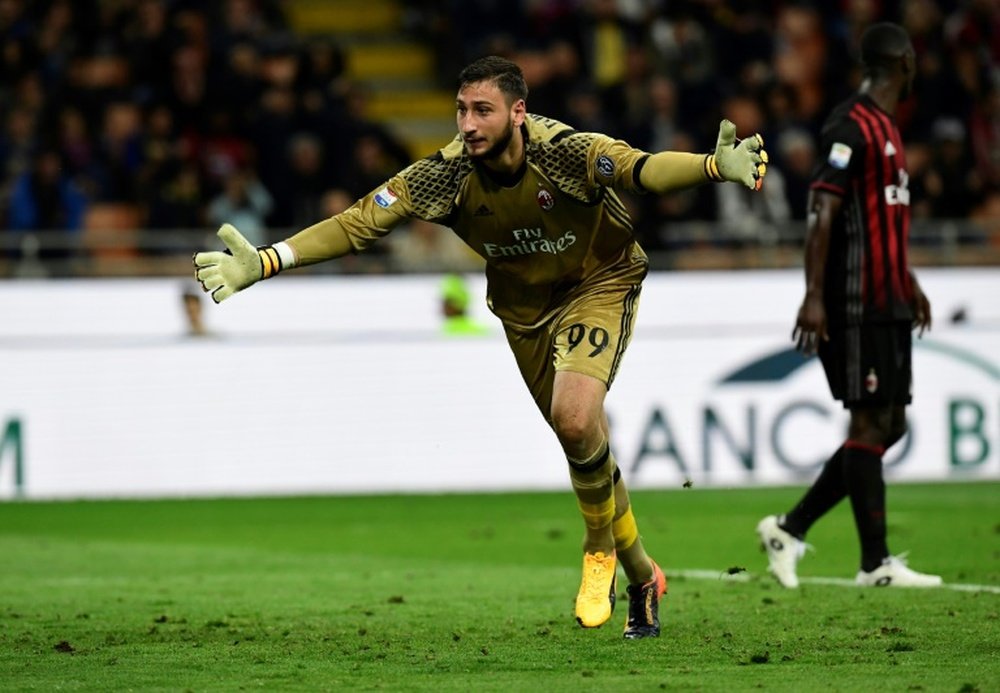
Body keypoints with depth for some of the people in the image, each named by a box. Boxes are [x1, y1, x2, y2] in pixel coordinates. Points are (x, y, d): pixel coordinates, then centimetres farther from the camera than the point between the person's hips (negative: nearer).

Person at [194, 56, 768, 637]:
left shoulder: (563, 152, -31)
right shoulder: (447, 174, -20)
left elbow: (641, 168, -47)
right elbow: (358, 223, -18)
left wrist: (717, 167, -66)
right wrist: (265, 262, -27)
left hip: (599, 286, -4)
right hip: (523, 306, 4)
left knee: (575, 418, -27)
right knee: (583, 442, 9)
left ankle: (601, 547, 1)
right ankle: (642, 577, 30)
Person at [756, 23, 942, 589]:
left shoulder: (887, 129, 18)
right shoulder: (852, 128, -12)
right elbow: (822, 212, -19)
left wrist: (910, 284, 32)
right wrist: (814, 297, -25)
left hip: (889, 305, 10)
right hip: (857, 307, -10)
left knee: (888, 426, 9)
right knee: (871, 423, -7)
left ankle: (789, 529, 14)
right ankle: (875, 563, -3)